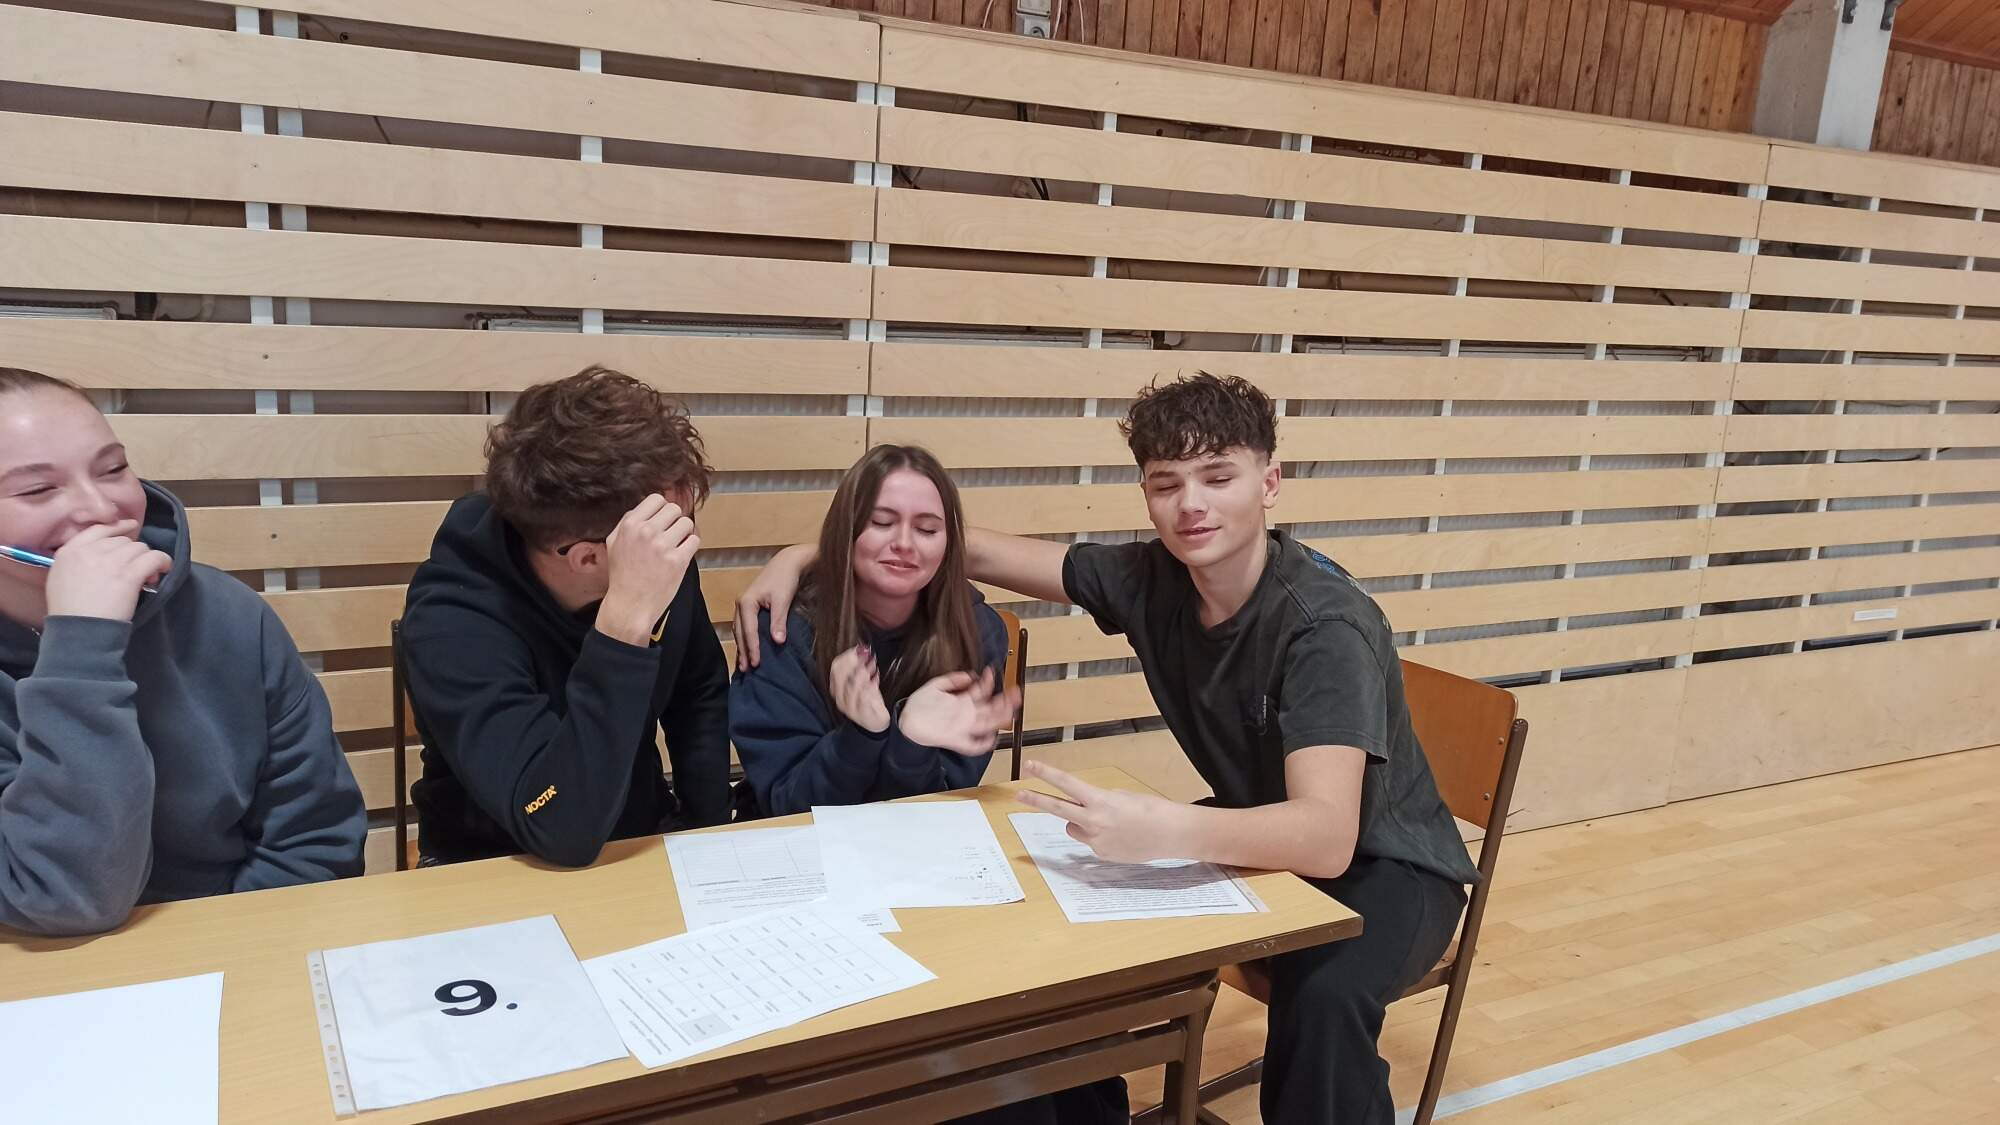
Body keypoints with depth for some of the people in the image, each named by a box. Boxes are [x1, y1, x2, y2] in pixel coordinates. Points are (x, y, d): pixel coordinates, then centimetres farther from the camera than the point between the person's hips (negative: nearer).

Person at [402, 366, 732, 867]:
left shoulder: (660, 560, -11)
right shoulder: (453, 622, -25)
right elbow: (565, 831, -35)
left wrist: (709, 835, 0)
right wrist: (626, 620, -40)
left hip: (642, 845, 4)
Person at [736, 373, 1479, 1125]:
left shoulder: (1327, 625, -30)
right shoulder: (1152, 580, -12)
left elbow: (1327, 838, -41)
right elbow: (978, 553, -4)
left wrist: (1167, 831, -59)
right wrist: (807, 554, -10)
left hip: (1381, 861, -5)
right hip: (1260, 836, 6)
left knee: (1322, 997, -36)